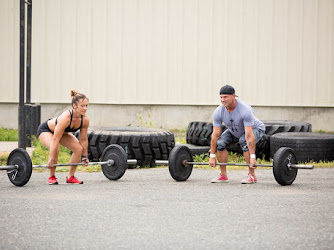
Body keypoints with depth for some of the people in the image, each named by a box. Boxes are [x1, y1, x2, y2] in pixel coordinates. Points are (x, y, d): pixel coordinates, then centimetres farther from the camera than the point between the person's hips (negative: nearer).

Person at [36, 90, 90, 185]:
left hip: (62, 132, 6)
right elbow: (55, 140, -39)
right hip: (45, 130, -6)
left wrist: (85, 156, -2)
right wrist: (51, 160, -38)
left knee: (79, 148, -12)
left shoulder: (85, 120, -22)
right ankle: (52, 177, -13)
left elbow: (83, 139, -8)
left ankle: (70, 177, 4)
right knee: (56, 149, -33)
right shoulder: (65, 118, -41)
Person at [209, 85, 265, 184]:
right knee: (220, 143, -18)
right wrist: (212, 156, -20)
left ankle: (252, 176, -22)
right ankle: (223, 175, -5)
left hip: (255, 128, -5)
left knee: (244, 142, -34)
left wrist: (252, 157, -44)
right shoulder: (218, 112, -24)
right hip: (234, 131, 5)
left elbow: (249, 135, -42)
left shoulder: (245, 110, -39)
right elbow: (216, 134, -19)